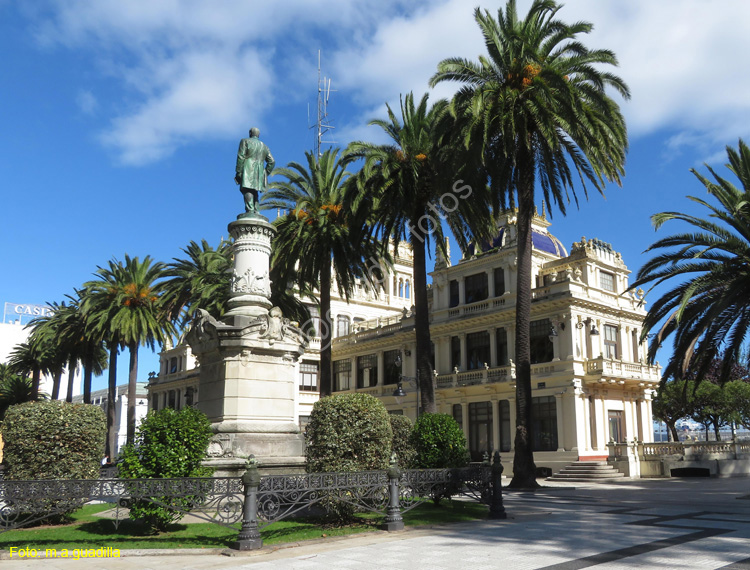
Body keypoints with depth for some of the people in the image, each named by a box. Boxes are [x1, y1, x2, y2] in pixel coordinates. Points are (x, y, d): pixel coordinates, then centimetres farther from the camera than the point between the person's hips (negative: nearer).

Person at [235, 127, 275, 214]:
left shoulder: (245, 141, 5)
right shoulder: (264, 147, 21)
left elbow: (241, 157, -6)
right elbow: (272, 161, 14)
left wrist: (238, 171, -8)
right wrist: (265, 174, 16)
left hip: (247, 172, -6)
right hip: (259, 174, 6)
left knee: (247, 191, -14)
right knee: (255, 192, 9)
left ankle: (250, 212, -27)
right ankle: (255, 212, -2)